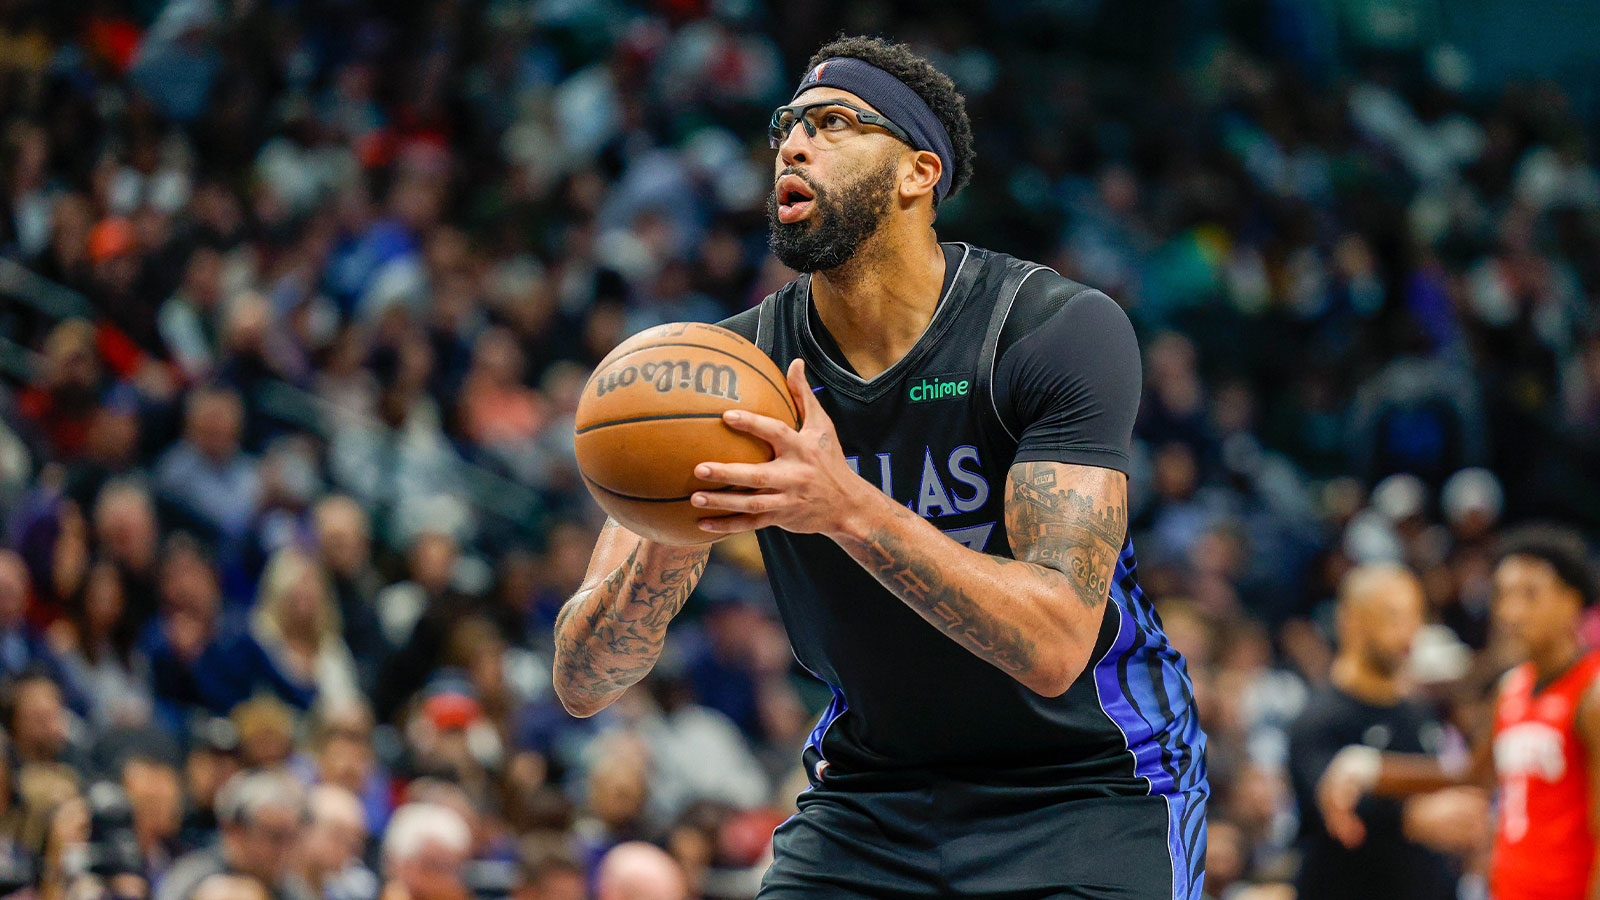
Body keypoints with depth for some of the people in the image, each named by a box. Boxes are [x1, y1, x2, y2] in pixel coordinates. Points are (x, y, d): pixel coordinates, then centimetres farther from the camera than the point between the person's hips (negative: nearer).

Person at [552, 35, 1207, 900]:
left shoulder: (1062, 331, -18)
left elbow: (1054, 647, -29)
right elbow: (581, 682, -11)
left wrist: (848, 507, -40)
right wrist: (666, 547, -33)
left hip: (1090, 788, -3)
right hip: (870, 795, 3)